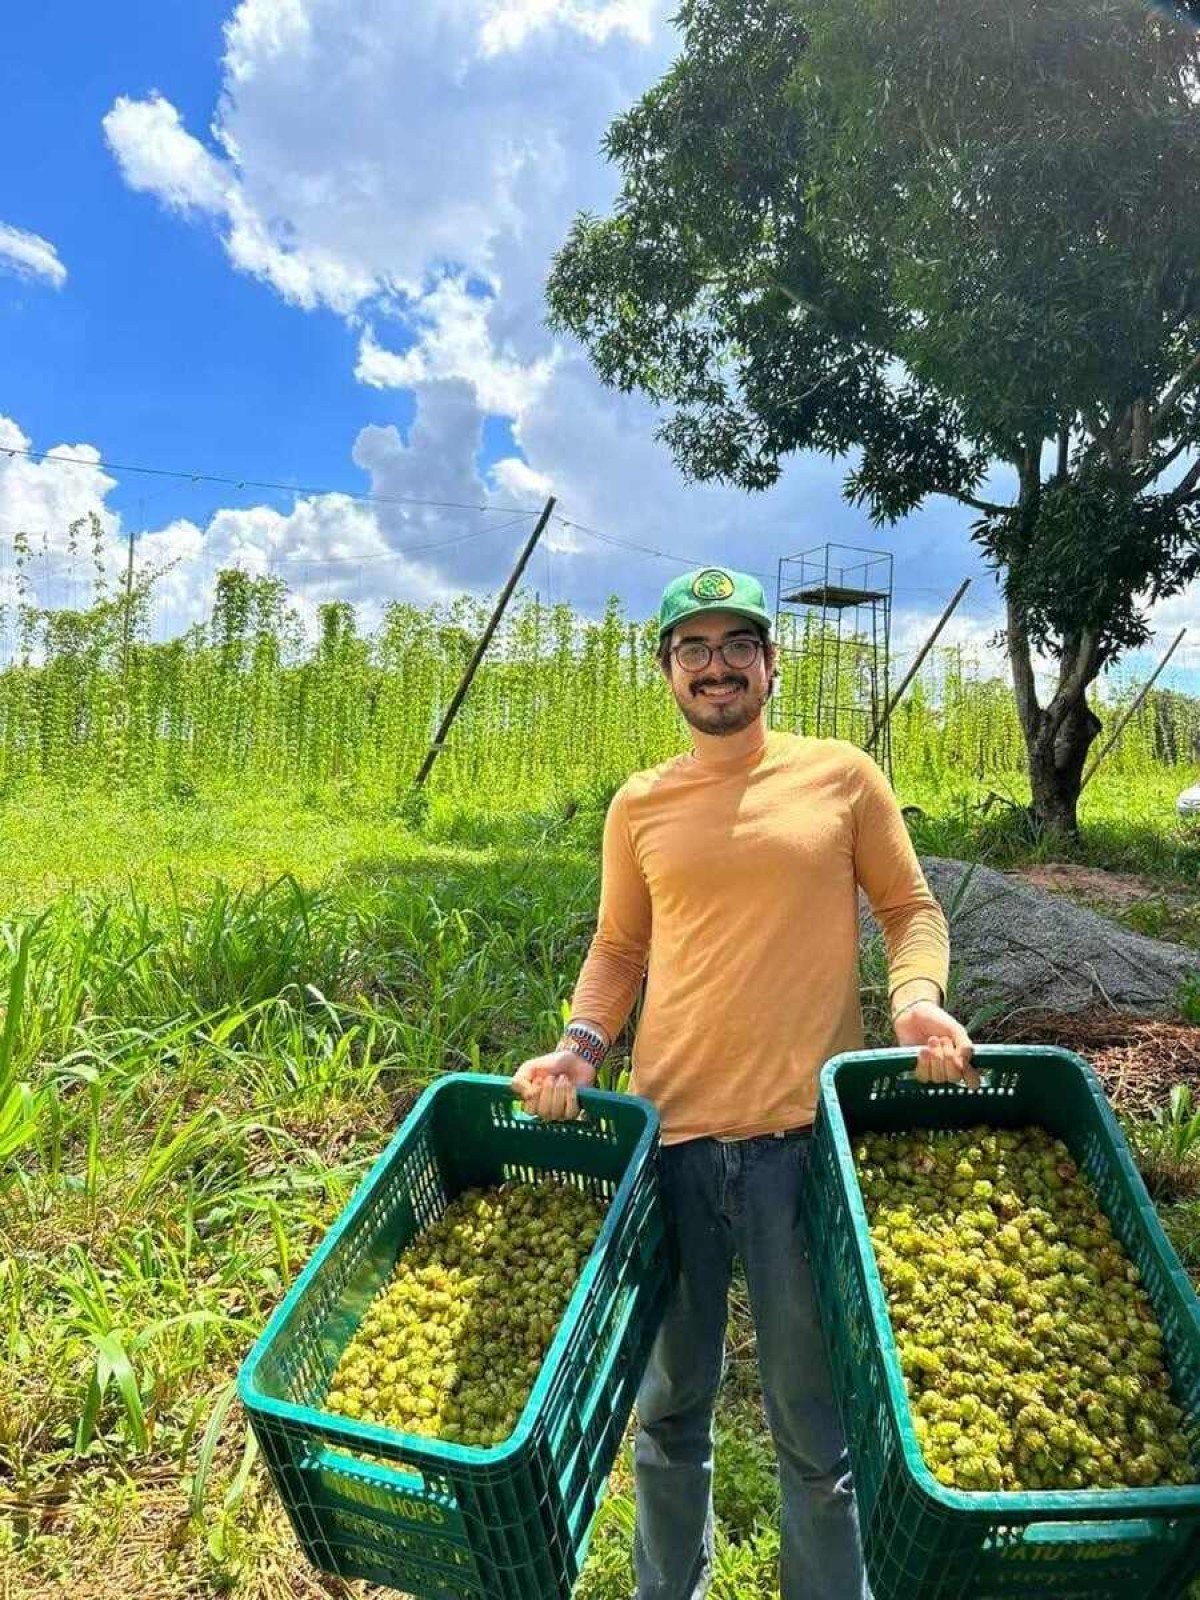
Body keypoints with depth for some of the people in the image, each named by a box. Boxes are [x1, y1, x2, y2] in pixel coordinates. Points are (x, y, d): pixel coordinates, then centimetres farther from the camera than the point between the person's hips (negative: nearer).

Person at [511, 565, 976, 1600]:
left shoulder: (842, 775, 2)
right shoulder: (639, 805, 7)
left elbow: (911, 908, 7)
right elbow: (618, 949, 12)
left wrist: (918, 999, -11)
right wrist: (581, 1045, -4)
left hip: (804, 1133, -2)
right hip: (670, 1131, 3)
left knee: (813, 1411, 11)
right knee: (670, 1401, 19)